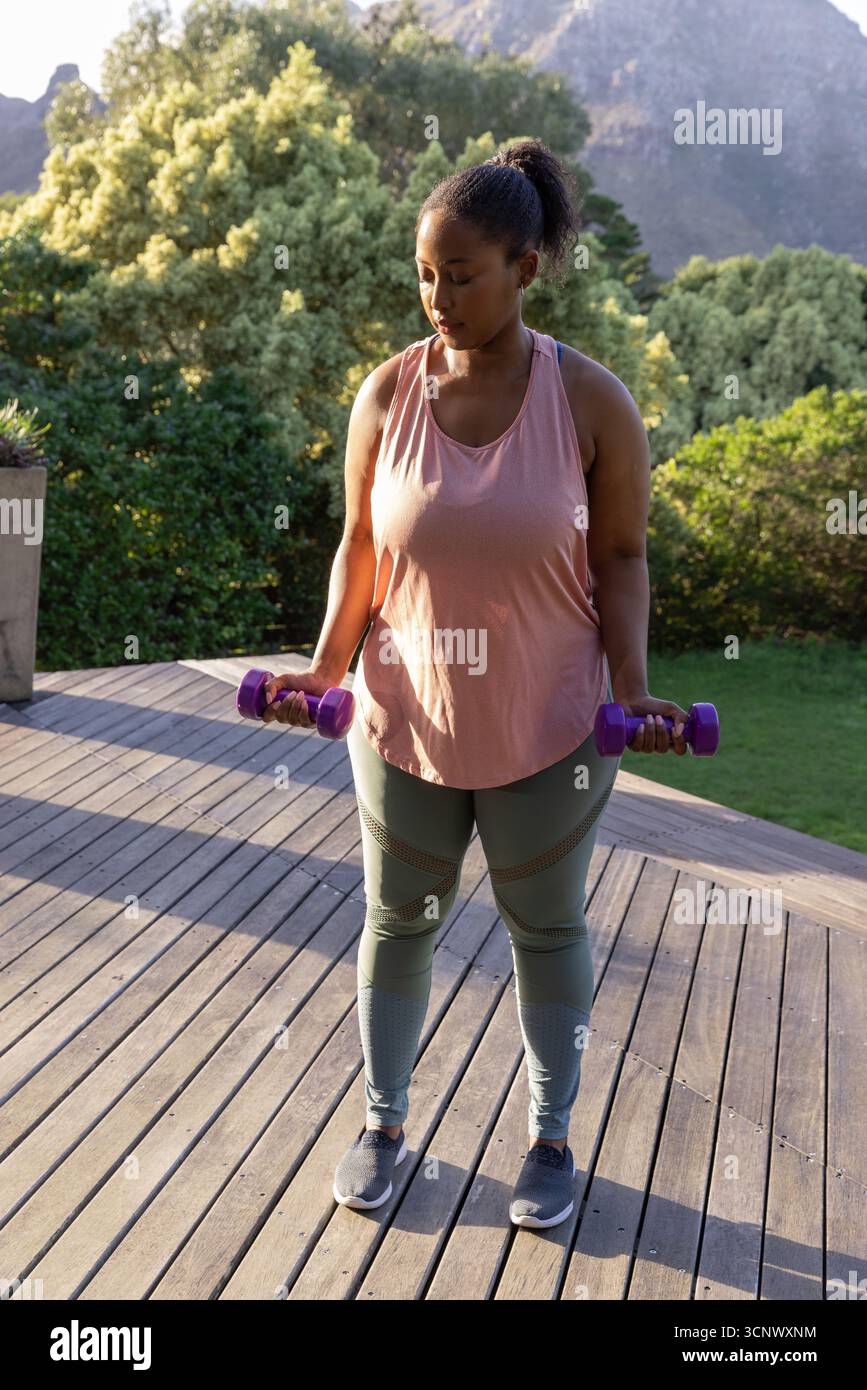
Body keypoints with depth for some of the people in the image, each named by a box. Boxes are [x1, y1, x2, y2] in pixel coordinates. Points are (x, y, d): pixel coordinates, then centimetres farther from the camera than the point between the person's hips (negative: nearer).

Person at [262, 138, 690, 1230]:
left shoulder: (592, 402, -11)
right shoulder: (388, 393, -6)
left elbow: (619, 560, -5)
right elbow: (360, 548, 1)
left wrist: (632, 689, -15)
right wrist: (325, 669, -8)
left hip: (545, 730, -1)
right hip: (406, 721, 2)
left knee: (547, 929, 15)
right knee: (397, 923, 16)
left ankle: (551, 1138, 36)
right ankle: (383, 1123, 38)